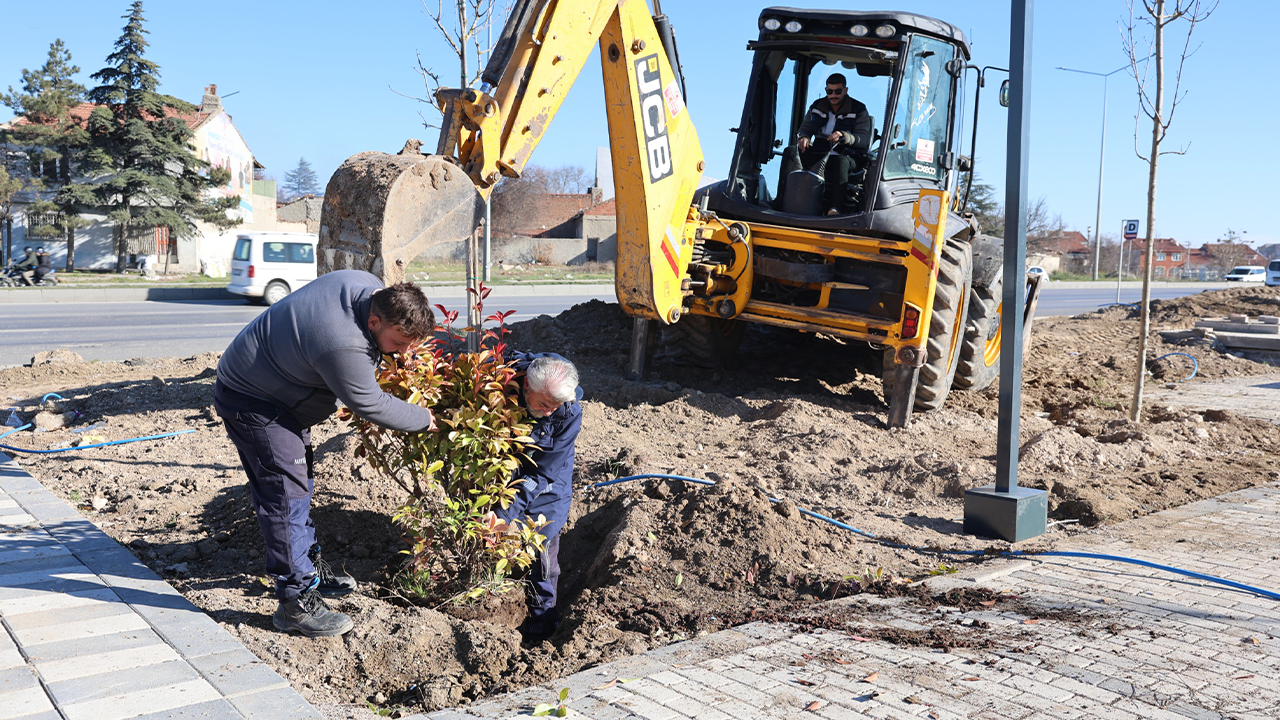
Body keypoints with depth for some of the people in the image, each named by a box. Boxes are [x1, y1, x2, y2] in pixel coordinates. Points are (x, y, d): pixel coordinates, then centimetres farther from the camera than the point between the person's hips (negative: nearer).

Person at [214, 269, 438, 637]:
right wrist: (424, 420, -12)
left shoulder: (372, 287, -12)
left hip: (278, 389, 10)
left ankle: (309, 565, 33)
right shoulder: (342, 345, -39)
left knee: (300, 483, 18)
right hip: (252, 402, -10)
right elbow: (369, 404, -24)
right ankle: (296, 601, -6)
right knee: (286, 493, -12)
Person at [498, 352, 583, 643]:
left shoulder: (570, 414, -28)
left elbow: (542, 474, -24)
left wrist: (506, 515, -29)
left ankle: (542, 615, 21)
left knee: (540, 544, -1)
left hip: (545, 488, -1)